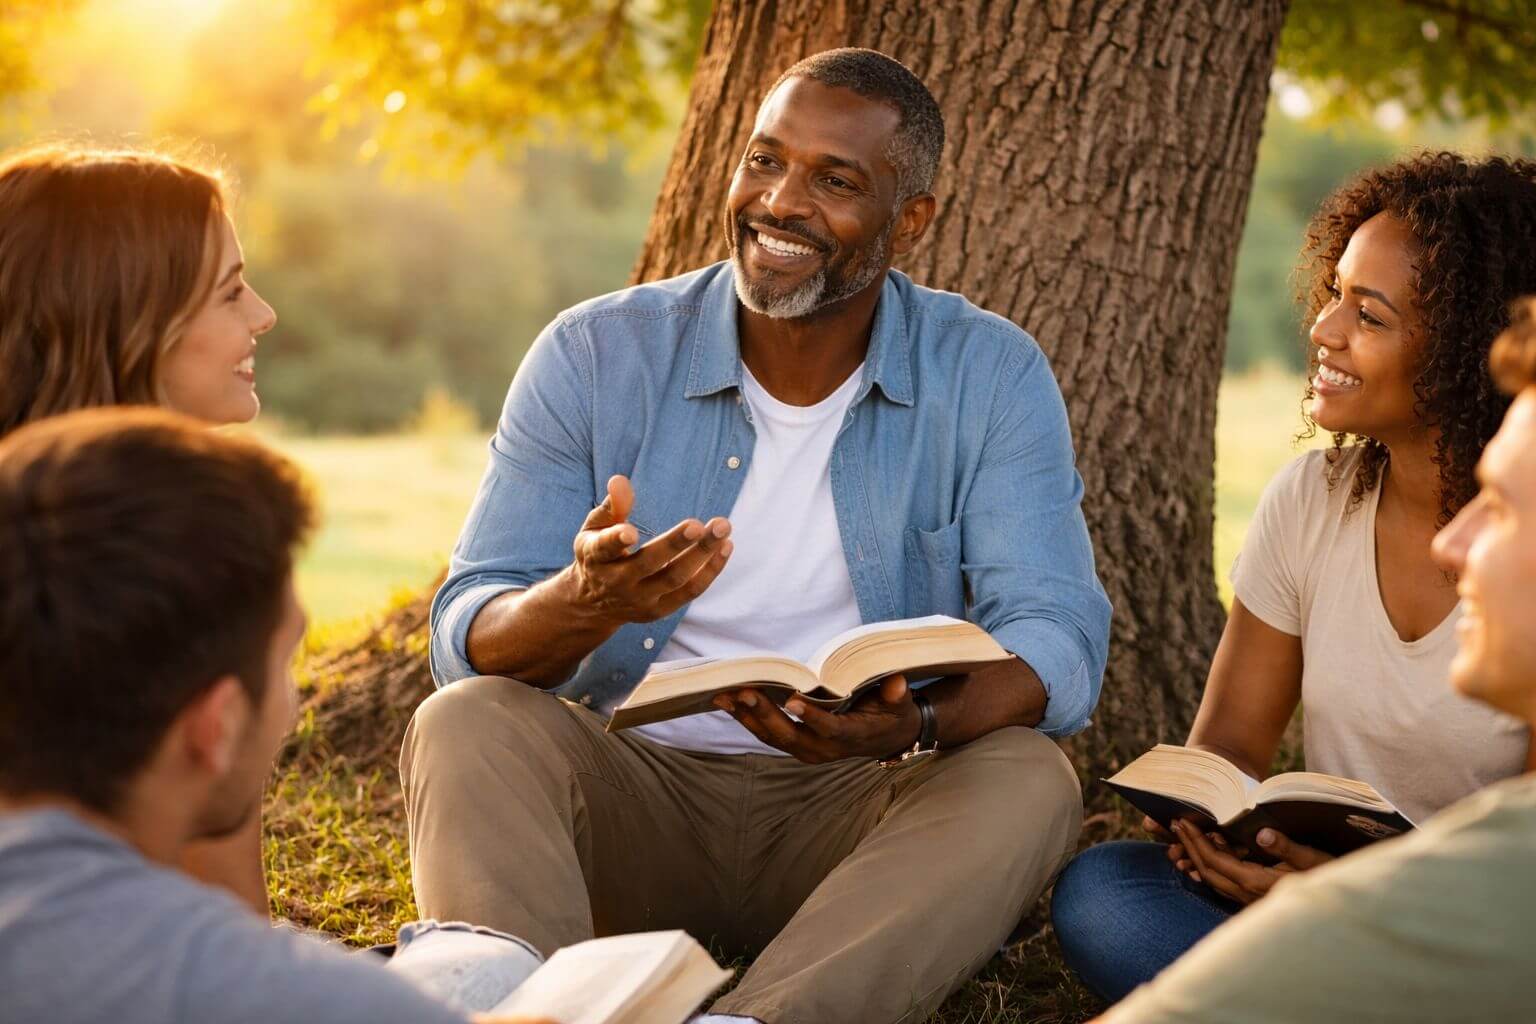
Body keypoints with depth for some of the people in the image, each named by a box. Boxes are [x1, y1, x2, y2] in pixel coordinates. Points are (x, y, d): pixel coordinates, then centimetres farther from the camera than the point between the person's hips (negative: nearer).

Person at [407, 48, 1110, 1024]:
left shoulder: (992, 378, -3)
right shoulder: (595, 355, -4)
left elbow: (1059, 643, -11)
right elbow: (469, 642, -7)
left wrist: (918, 722, -34)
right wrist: (586, 601, -32)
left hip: (855, 809, 0)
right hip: (630, 789, 0)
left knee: (1029, 779, -28)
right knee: (466, 725, -26)